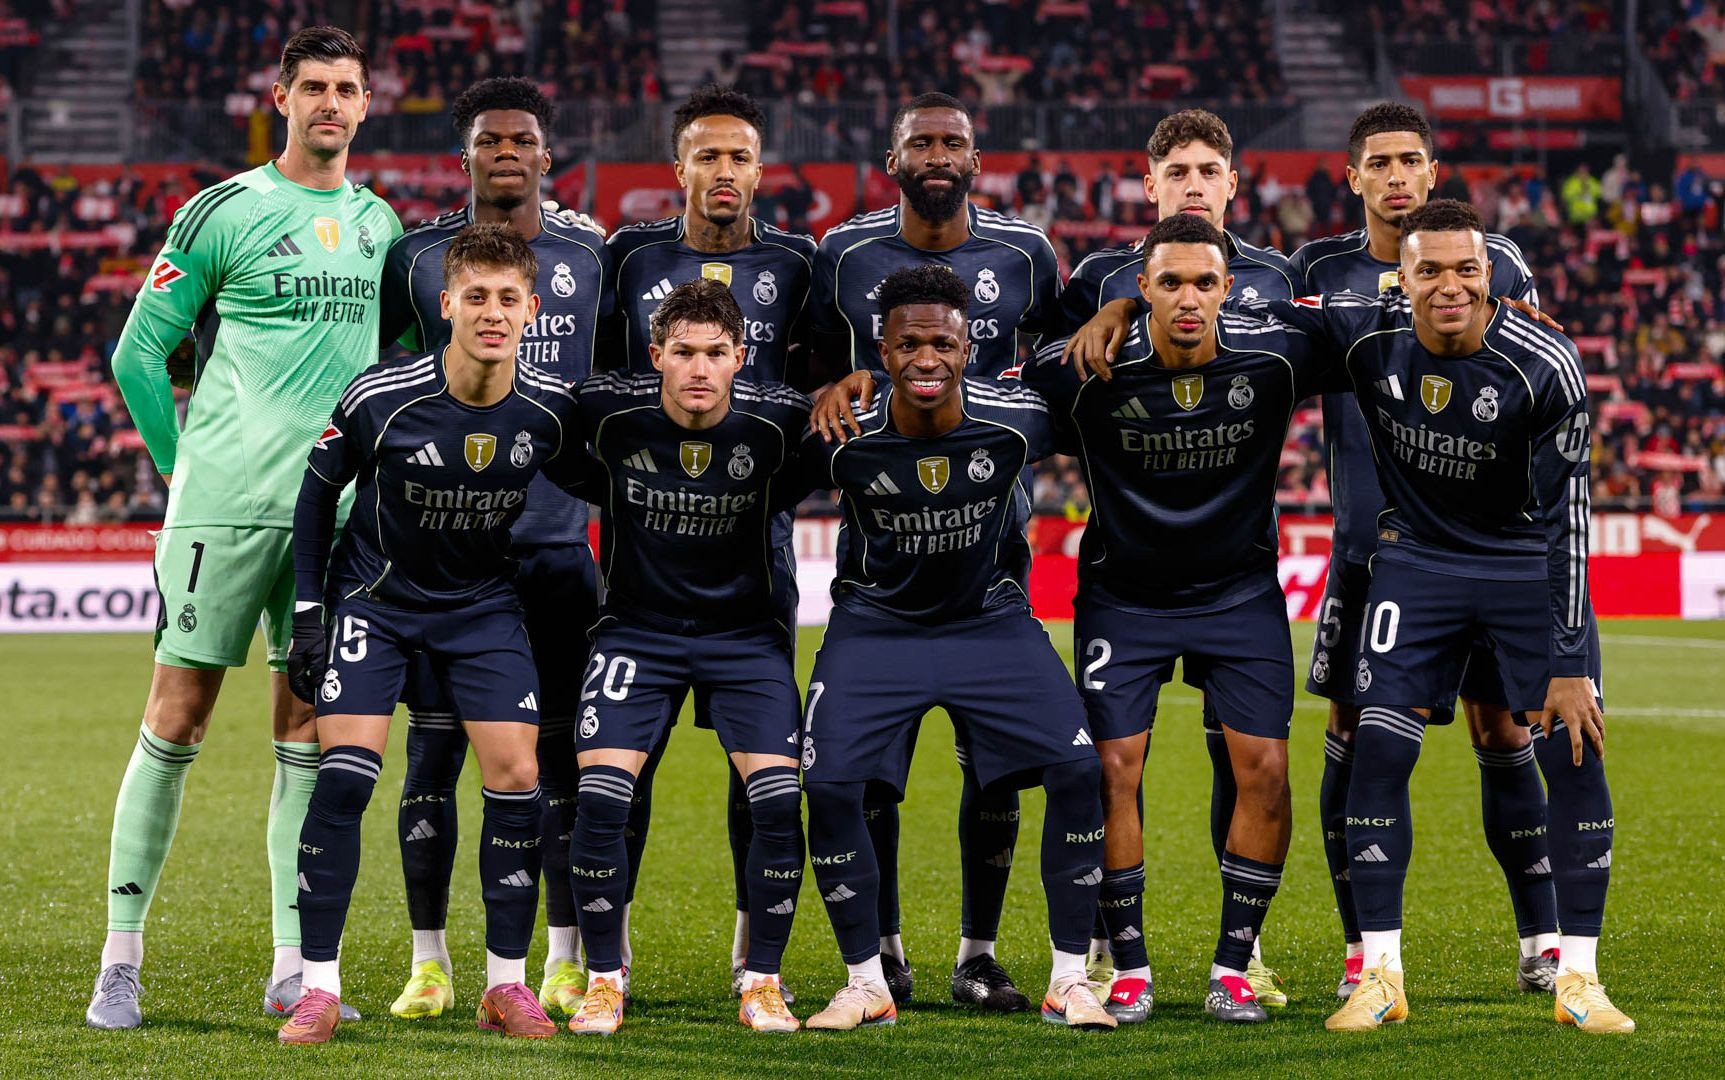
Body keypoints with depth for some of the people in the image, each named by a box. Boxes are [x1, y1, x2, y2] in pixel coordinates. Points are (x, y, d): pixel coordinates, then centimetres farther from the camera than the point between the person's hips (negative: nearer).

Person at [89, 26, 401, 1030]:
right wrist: (188, 463, 2)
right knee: (178, 718, -3)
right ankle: (122, 957, 2)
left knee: (308, 729, 6)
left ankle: (292, 966, 10)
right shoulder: (223, 211, -2)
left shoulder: (380, 223, 14)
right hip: (225, 501, -5)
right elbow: (140, 351, 1)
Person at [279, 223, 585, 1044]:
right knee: (344, 775, -15)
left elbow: (582, 486, 7)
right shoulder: (379, 399, -21)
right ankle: (319, 988, -7)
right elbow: (318, 490, -5)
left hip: (483, 604, 2)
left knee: (517, 775, -8)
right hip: (374, 597, -2)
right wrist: (308, 613, -6)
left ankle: (506, 983, 5)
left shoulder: (550, 410, -14)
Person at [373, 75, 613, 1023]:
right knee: (432, 749, -2)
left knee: (561, 752, 4)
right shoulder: (417, 258, 3)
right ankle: (429, 960, 7)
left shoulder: (591, 257, 8)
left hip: (557, 541, 1)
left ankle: (568, 959, 13)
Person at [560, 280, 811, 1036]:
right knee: (599, 797, -15)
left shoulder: (775, 420, -15)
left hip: (745, 630, 0)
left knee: (780, 800, -14)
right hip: (637, 626, 0)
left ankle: (761, 982, 4)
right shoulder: (610, 411, -16)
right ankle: (604, 980, 2)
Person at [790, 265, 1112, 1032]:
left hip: (991, 616, 1)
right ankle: (865, 984, 1)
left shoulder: (1018, 420, -19)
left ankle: (1069, 981, 0)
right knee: (828, 785, -17)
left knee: (1080, 768, -15)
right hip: (876, 620, -1)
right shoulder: (842, 437, -21)